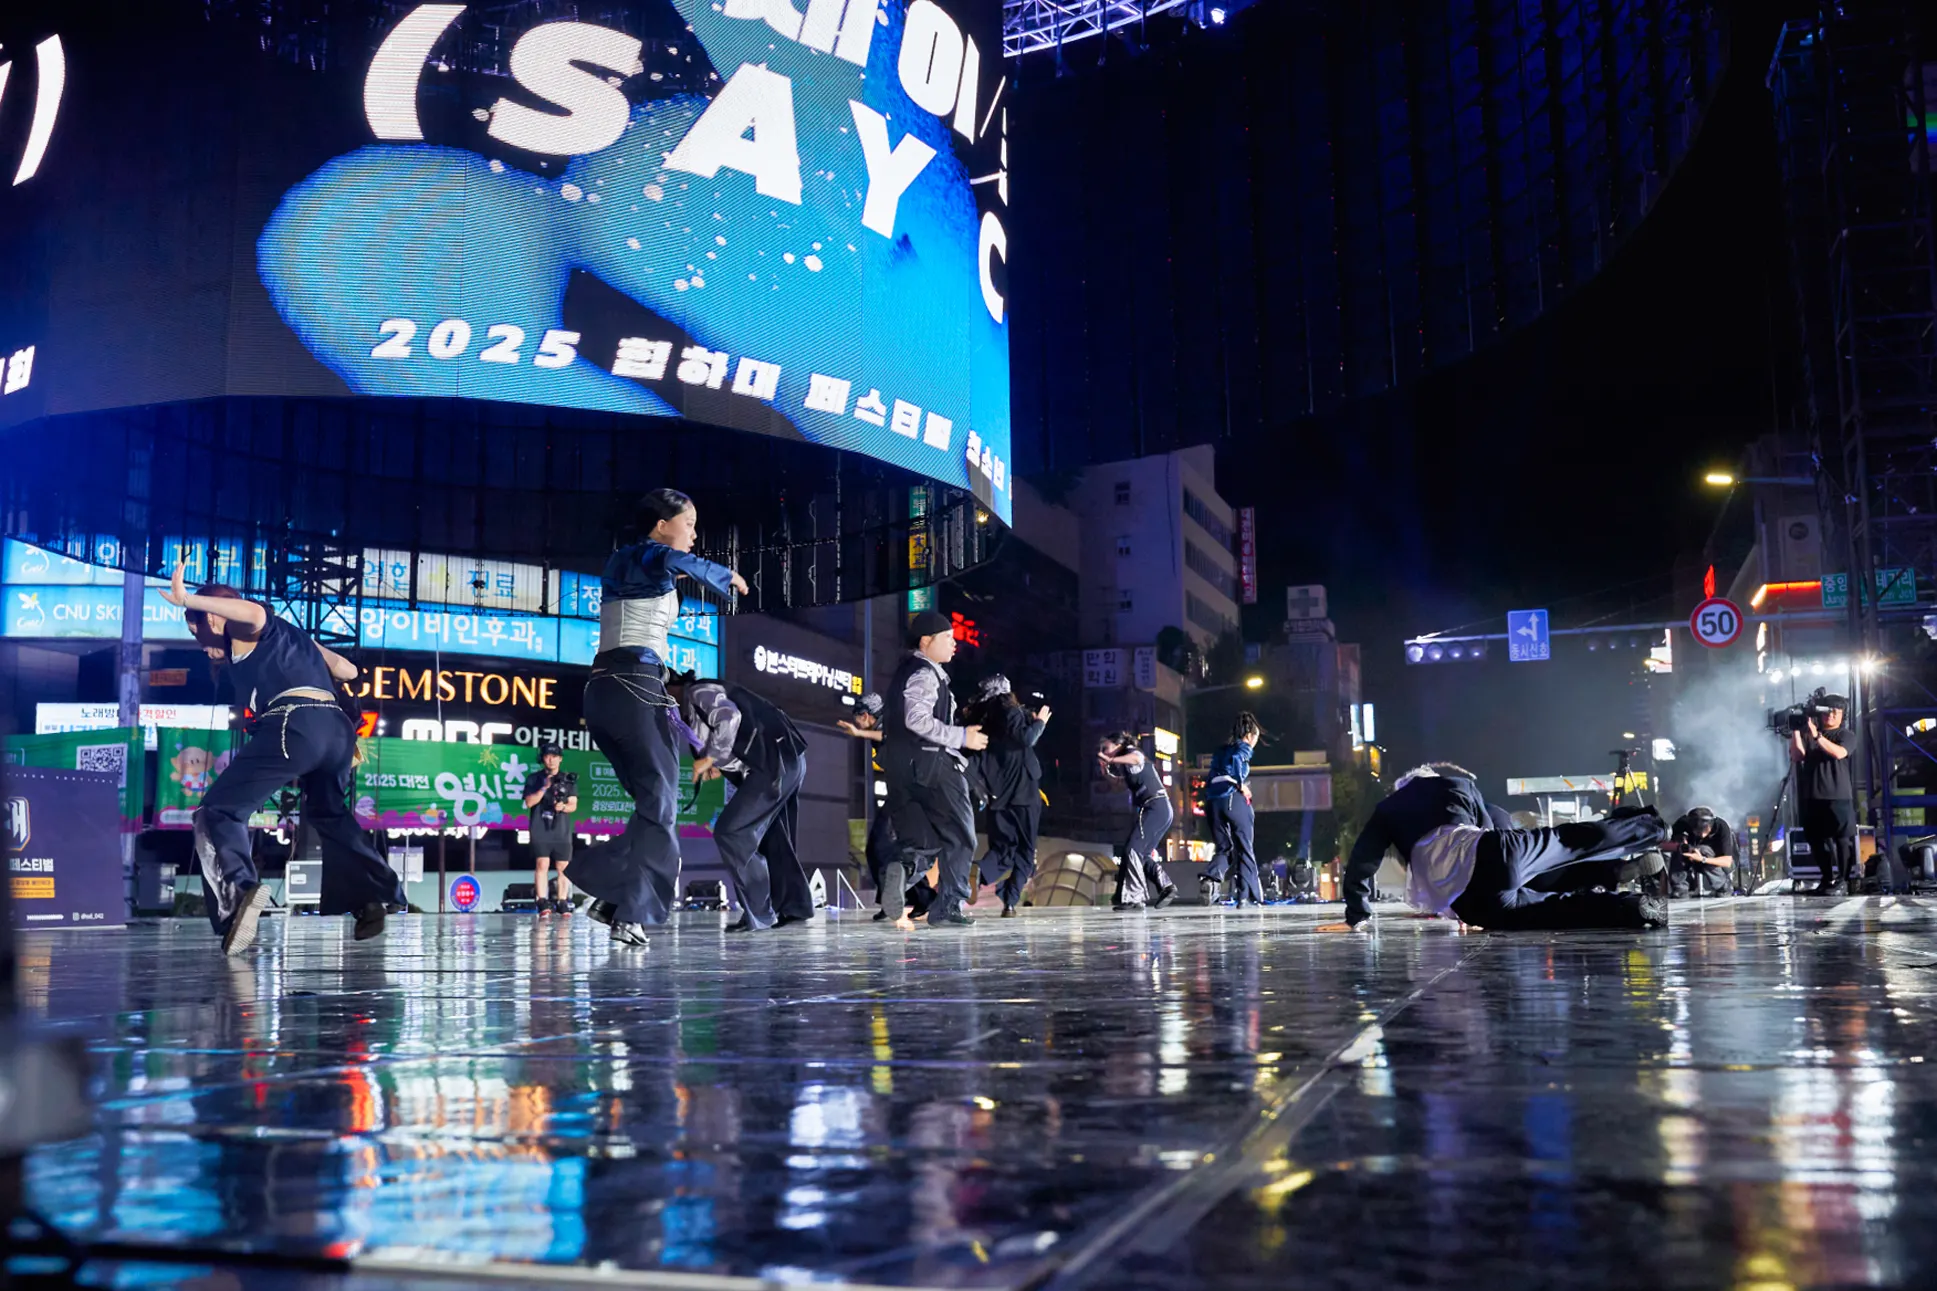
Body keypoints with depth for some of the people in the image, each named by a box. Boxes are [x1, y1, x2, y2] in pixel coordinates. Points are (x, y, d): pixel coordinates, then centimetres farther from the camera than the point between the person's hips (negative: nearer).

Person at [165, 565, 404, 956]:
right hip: (338, 729, 8)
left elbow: (252, 612, -13)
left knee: (220, 809, -5)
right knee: (329, 814, 32)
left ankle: (240, 889, -30)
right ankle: (378, 893, 26)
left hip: (294, 724, -8)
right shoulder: (289, 633, 35)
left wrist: (187, 599, -15)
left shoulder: (241, 630, 13)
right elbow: (347, 670, 35)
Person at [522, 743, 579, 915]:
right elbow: (529, 802, -1)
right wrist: (544, 788, -12)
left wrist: (563, 807, -13)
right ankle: (542, 902, -12)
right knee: (542, 864, -11)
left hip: (562, 830, 2)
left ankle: (563, 903, 2)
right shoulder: (534, 778, 9)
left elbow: (573, 805, 9)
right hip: (540, 829, -2)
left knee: (563, 867, -2)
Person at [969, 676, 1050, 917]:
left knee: (1002, 848, 8)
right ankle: (1010, 902, -7)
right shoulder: (1011, 712, -4)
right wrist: (1039, 721, -1)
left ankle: (978, 877, -23)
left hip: (997, 794, 5)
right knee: (1024, 850, 5)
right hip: (1022, 791, -5)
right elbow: (1026, 738, -18)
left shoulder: (982, 719, 13)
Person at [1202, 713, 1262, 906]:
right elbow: (1236, 759, -17)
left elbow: (1212, 777, 19)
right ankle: (1247, 896, 1)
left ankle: (1211, 877, -18)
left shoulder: (1221, 752, 25)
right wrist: (1241, 785, -13)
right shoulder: (1243, 748, 5)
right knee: (1245, 849, 4)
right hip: (1234, 799, -6)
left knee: (1224, 848, 11)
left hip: (1212, 801, 6)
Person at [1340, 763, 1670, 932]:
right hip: (1485, 854, 1)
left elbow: (1359, 863, 18)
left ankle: (1634, 908, -6)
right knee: (1573, 841, 16)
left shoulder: (1386, 810, 27)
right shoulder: (1458, 783, 32)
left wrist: (1358, 917, 27)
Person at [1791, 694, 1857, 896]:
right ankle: (1827, 880, 14)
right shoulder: (1807, 734, 13)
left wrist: (1817, 736, -23)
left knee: (1843, 839, -8)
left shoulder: (1844, 735, 6)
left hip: (1838, 797, -3)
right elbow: (1797, 756, 0)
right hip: (1812, 796, 3)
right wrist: (1795, 732, -7)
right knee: (1816, 840, 5)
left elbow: (1839, 753, -15)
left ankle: (1845, 880, -6)